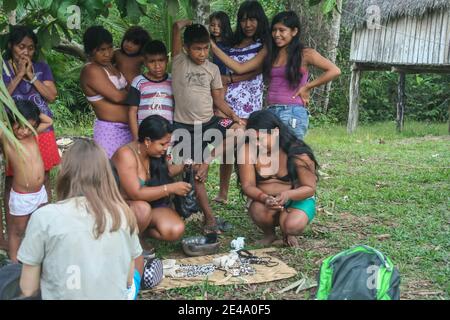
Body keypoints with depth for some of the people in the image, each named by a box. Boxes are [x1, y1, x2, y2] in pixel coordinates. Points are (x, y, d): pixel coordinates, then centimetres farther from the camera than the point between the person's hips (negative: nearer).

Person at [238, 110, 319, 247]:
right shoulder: (248, 150, -15)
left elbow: (310, 188, -13)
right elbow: (247, 185, -15)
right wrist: (265, 198, -37)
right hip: (264, 201, 2)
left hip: (297, 200, -2)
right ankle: (269, 234, 3)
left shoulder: (298, 153, -18)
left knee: (292, 225, -33)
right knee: (258, 211, -33)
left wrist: (288, 194, -35)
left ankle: (288, 234, 7)